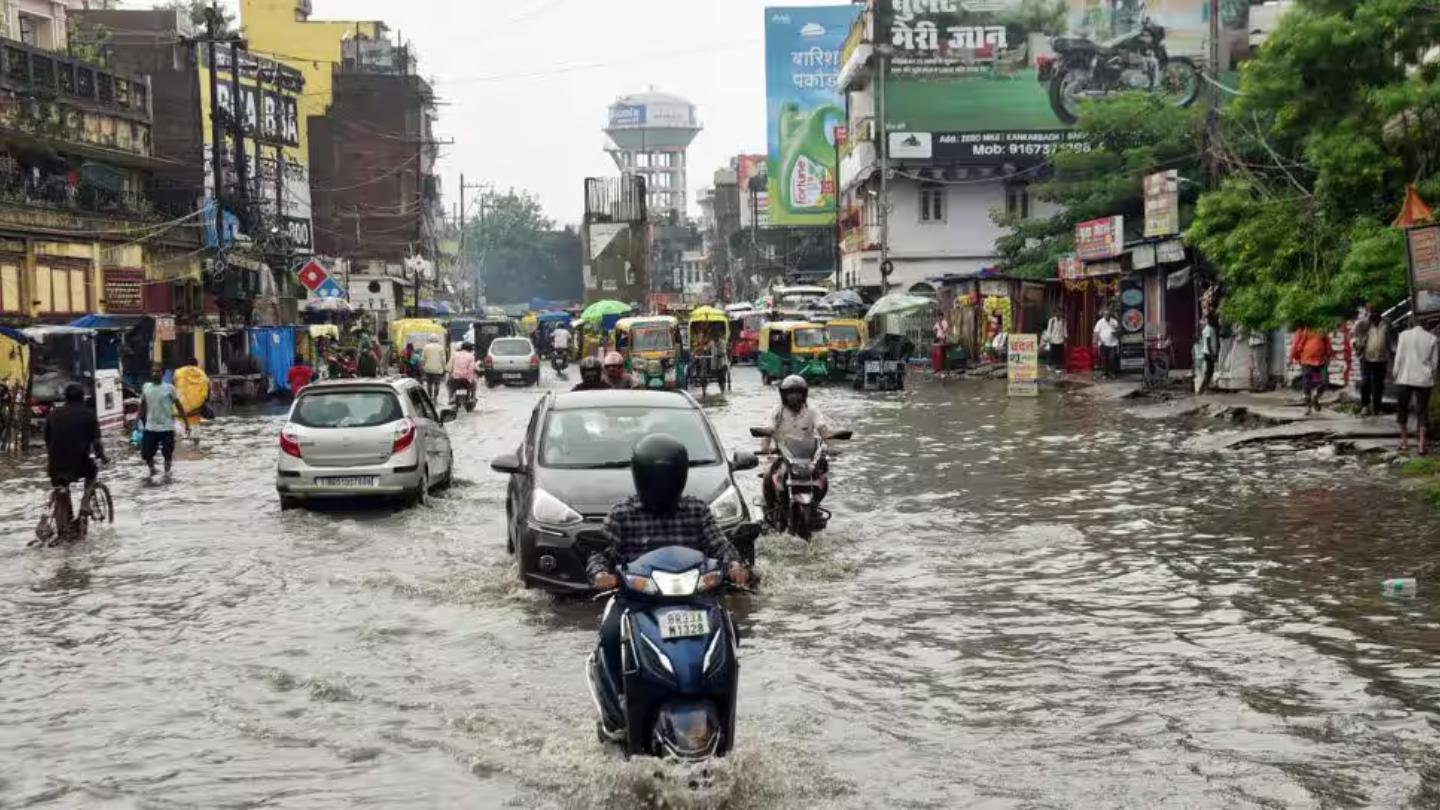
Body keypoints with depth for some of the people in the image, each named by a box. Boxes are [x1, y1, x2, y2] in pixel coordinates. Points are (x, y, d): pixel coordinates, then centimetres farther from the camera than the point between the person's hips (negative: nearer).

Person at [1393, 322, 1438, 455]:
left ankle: (1404, 441, 17)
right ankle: (1422, 444, 0)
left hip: (1405, 379, -1)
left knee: (1403, 409, 12)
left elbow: (1399, 358, -3)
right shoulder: (1433, 339, 3)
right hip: (1424, 380, 1)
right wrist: (1431, 379, 12)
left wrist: (1396, 375, 5)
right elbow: (1434, 363, 3)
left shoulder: (1404, 335, 0)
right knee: (1422, 411, 5)